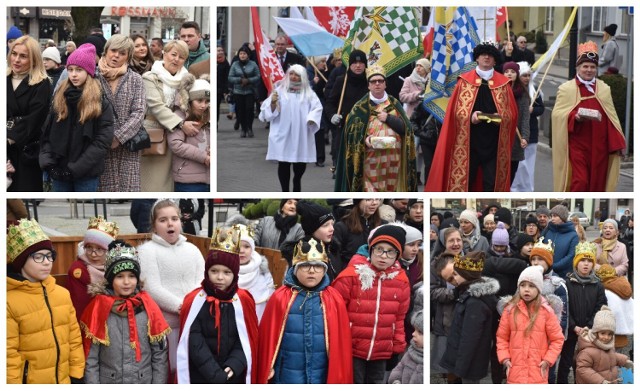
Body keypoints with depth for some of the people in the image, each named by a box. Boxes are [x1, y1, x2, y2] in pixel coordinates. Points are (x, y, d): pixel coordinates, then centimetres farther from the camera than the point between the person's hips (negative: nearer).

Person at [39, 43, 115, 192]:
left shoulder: (101, 102, -5)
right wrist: (47, 162, -8)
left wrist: (76, 168, -16)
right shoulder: (59, 97, 7)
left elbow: (103, 140, -11)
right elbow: (46, 133, 7)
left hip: (87, 173, -4)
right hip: (59, 170, 4)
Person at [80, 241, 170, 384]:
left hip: (143, 383, 1)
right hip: (108, 383, -1)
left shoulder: (148, 307, -1)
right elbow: (90, 358, -4)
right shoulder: (99, 307, -5)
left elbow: (160, 354, 2)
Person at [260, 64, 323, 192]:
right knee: (283, 164, -4)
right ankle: (285, 192, 5)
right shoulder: (279, 91, 5)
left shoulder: (309, 93, 7)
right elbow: (268, 112, 2)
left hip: (302, 136, 1)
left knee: (300, 164, 9)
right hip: (283, 135, -1)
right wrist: (273, 102, -18)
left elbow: (317, 108, -3)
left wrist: (311, 119, -21)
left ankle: (297, 180, 39)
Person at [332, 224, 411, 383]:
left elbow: (399, 317, 11)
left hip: (382, 352, 4)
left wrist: (398, 344, 11)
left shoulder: (401, 280, 2)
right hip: (351, 349, -4)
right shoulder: (351, 275, -12)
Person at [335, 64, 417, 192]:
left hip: (393, 159, 3)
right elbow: (351, 131, 0)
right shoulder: (361, 107, 4)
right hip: (370, 160, -3)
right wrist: (364, 139, -18)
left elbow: (405, 128, 4)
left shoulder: (394, 104, 12)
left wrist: (388, 118, -9)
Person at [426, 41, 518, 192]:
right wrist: (470, 116, -16)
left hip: (494, 141, 1)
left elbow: (512, 112, 7)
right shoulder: (464, 81, 5)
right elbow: (456, 110, 3)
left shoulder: (503, 83, 7)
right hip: (469, 140, -1)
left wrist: (500, 117, -14)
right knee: (465, 179, 1)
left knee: (492, 182, 1)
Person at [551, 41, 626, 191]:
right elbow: (557, 114, -3)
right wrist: (574, 116, -21)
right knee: (580, 182, -12)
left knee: (597, 183, 6)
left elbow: (611, 117, 12)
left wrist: (618, 142, 5)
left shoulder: (604, 89, 13)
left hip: (599, 145, 4)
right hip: (577, 144, -4)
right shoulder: (566, 88, 2)